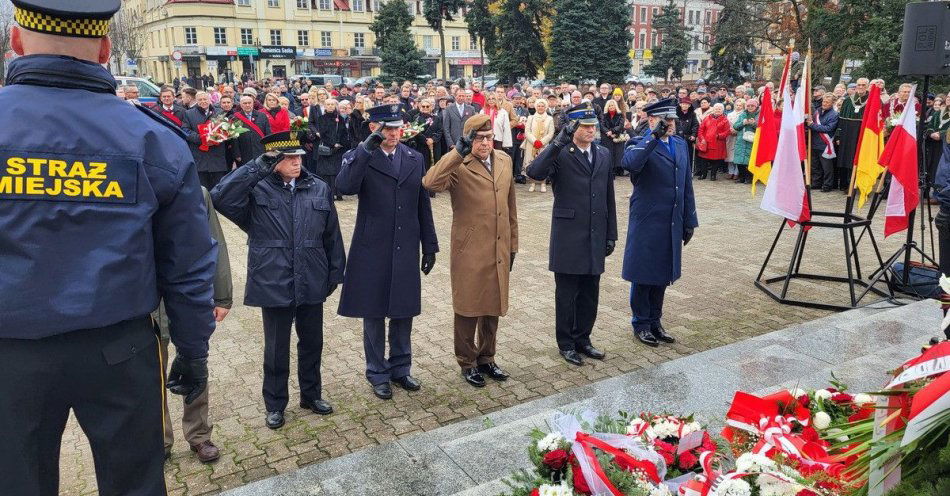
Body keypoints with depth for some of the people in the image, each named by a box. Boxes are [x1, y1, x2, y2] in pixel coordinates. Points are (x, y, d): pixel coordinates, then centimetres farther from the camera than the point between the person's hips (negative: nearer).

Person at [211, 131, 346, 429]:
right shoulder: (257, 189, -5)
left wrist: (335, 273, 6)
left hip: (312, 283, 3)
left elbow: (332, 236, 6)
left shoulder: (319, 189, 3)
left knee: (312, 343, 16)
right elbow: (219, 198, -24)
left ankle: (311, 394, 37)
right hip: (274, 283, -3)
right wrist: (257, 167, -23)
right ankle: (275, 405, 30)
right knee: (276, 348, 11)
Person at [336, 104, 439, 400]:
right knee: (374, 314, 8)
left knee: (403, 312, 12)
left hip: (406, 250, 3)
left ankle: (400, 369, 29)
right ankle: (378, 374, 24)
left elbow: (423, 206, 10)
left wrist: (430, 246, 9)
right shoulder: (360, 158, -4)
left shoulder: (415, 159, 8)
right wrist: (366, 150, -29)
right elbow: (345, 187, -26)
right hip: (372, 251, -3)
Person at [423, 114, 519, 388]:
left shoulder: (505, 161, 9)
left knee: (493, 307, 17)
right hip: (469, 251, -5)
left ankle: (486, 357, 35)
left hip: (499, 251, 6)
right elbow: (430, 183, -32)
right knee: (468, 308, 8)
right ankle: (467, 363, 26)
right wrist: (458, 152, -32)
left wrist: (512, 245, 15)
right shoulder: (457, 166, -11)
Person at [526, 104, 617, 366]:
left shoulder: (603, 154, 10)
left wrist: (611, 234, 11)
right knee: (566, 294, 7)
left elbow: (609, 197, 13)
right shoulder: (559, 153, -7)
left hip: (596, 236, 5)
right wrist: (559, 142, -32)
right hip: (568, 235, -5)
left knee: (590, 294, 13)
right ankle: (566, 343, 22)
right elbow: (535, 172, -28)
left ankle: (582, 339, 30)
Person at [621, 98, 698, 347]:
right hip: (646, 222, -6)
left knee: (663, 275, 14)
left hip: (672, 224, 6)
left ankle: (655, 321, 28)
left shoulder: (680, 144, 12)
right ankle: (641, 323, 21)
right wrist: (655, 136, -29)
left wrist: (689, 221, 12)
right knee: (643, 275, 6)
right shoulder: (640, 144, -7)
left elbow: (687, 184, 14)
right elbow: (630, 163, -32)